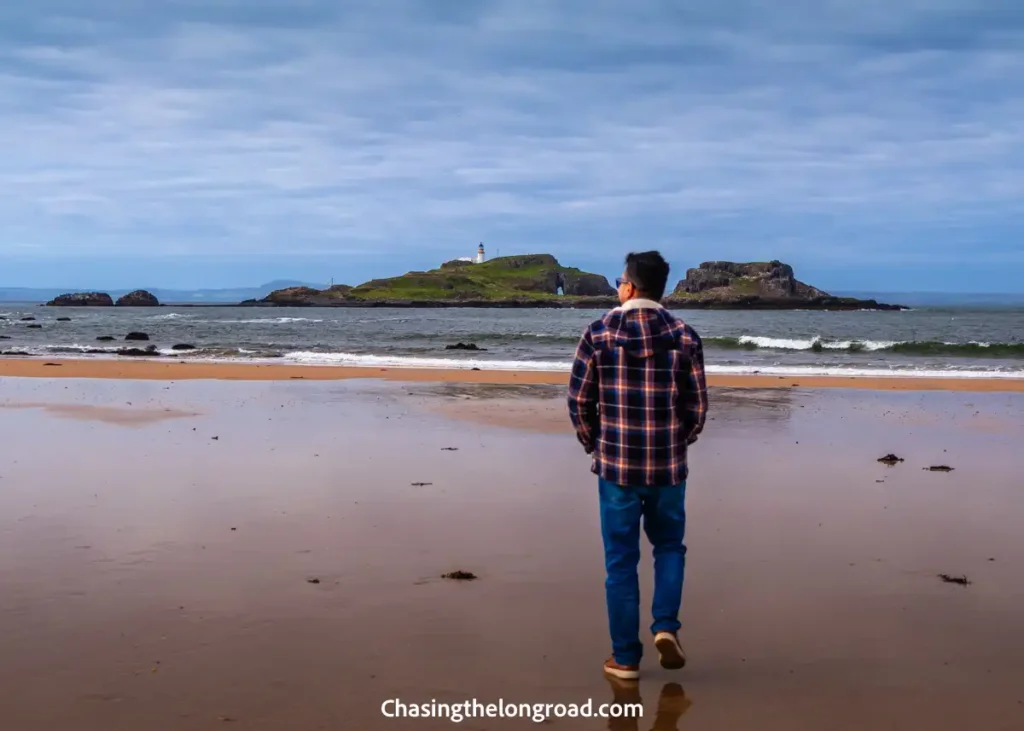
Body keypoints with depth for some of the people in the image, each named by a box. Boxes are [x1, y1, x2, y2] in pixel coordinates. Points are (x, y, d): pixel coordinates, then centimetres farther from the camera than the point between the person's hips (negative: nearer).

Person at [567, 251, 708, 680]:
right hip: (669, 466, 1)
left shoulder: (599, 333, -5)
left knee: (621, 561, 8)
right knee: (669, 547, 21)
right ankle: (665, 627, 3)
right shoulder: (684, 336, -2)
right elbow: (697, 406, 0)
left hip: (616, 464, -1)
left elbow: (579, 399, -3)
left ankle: (625, 657, 13)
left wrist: (594, 446, 13)